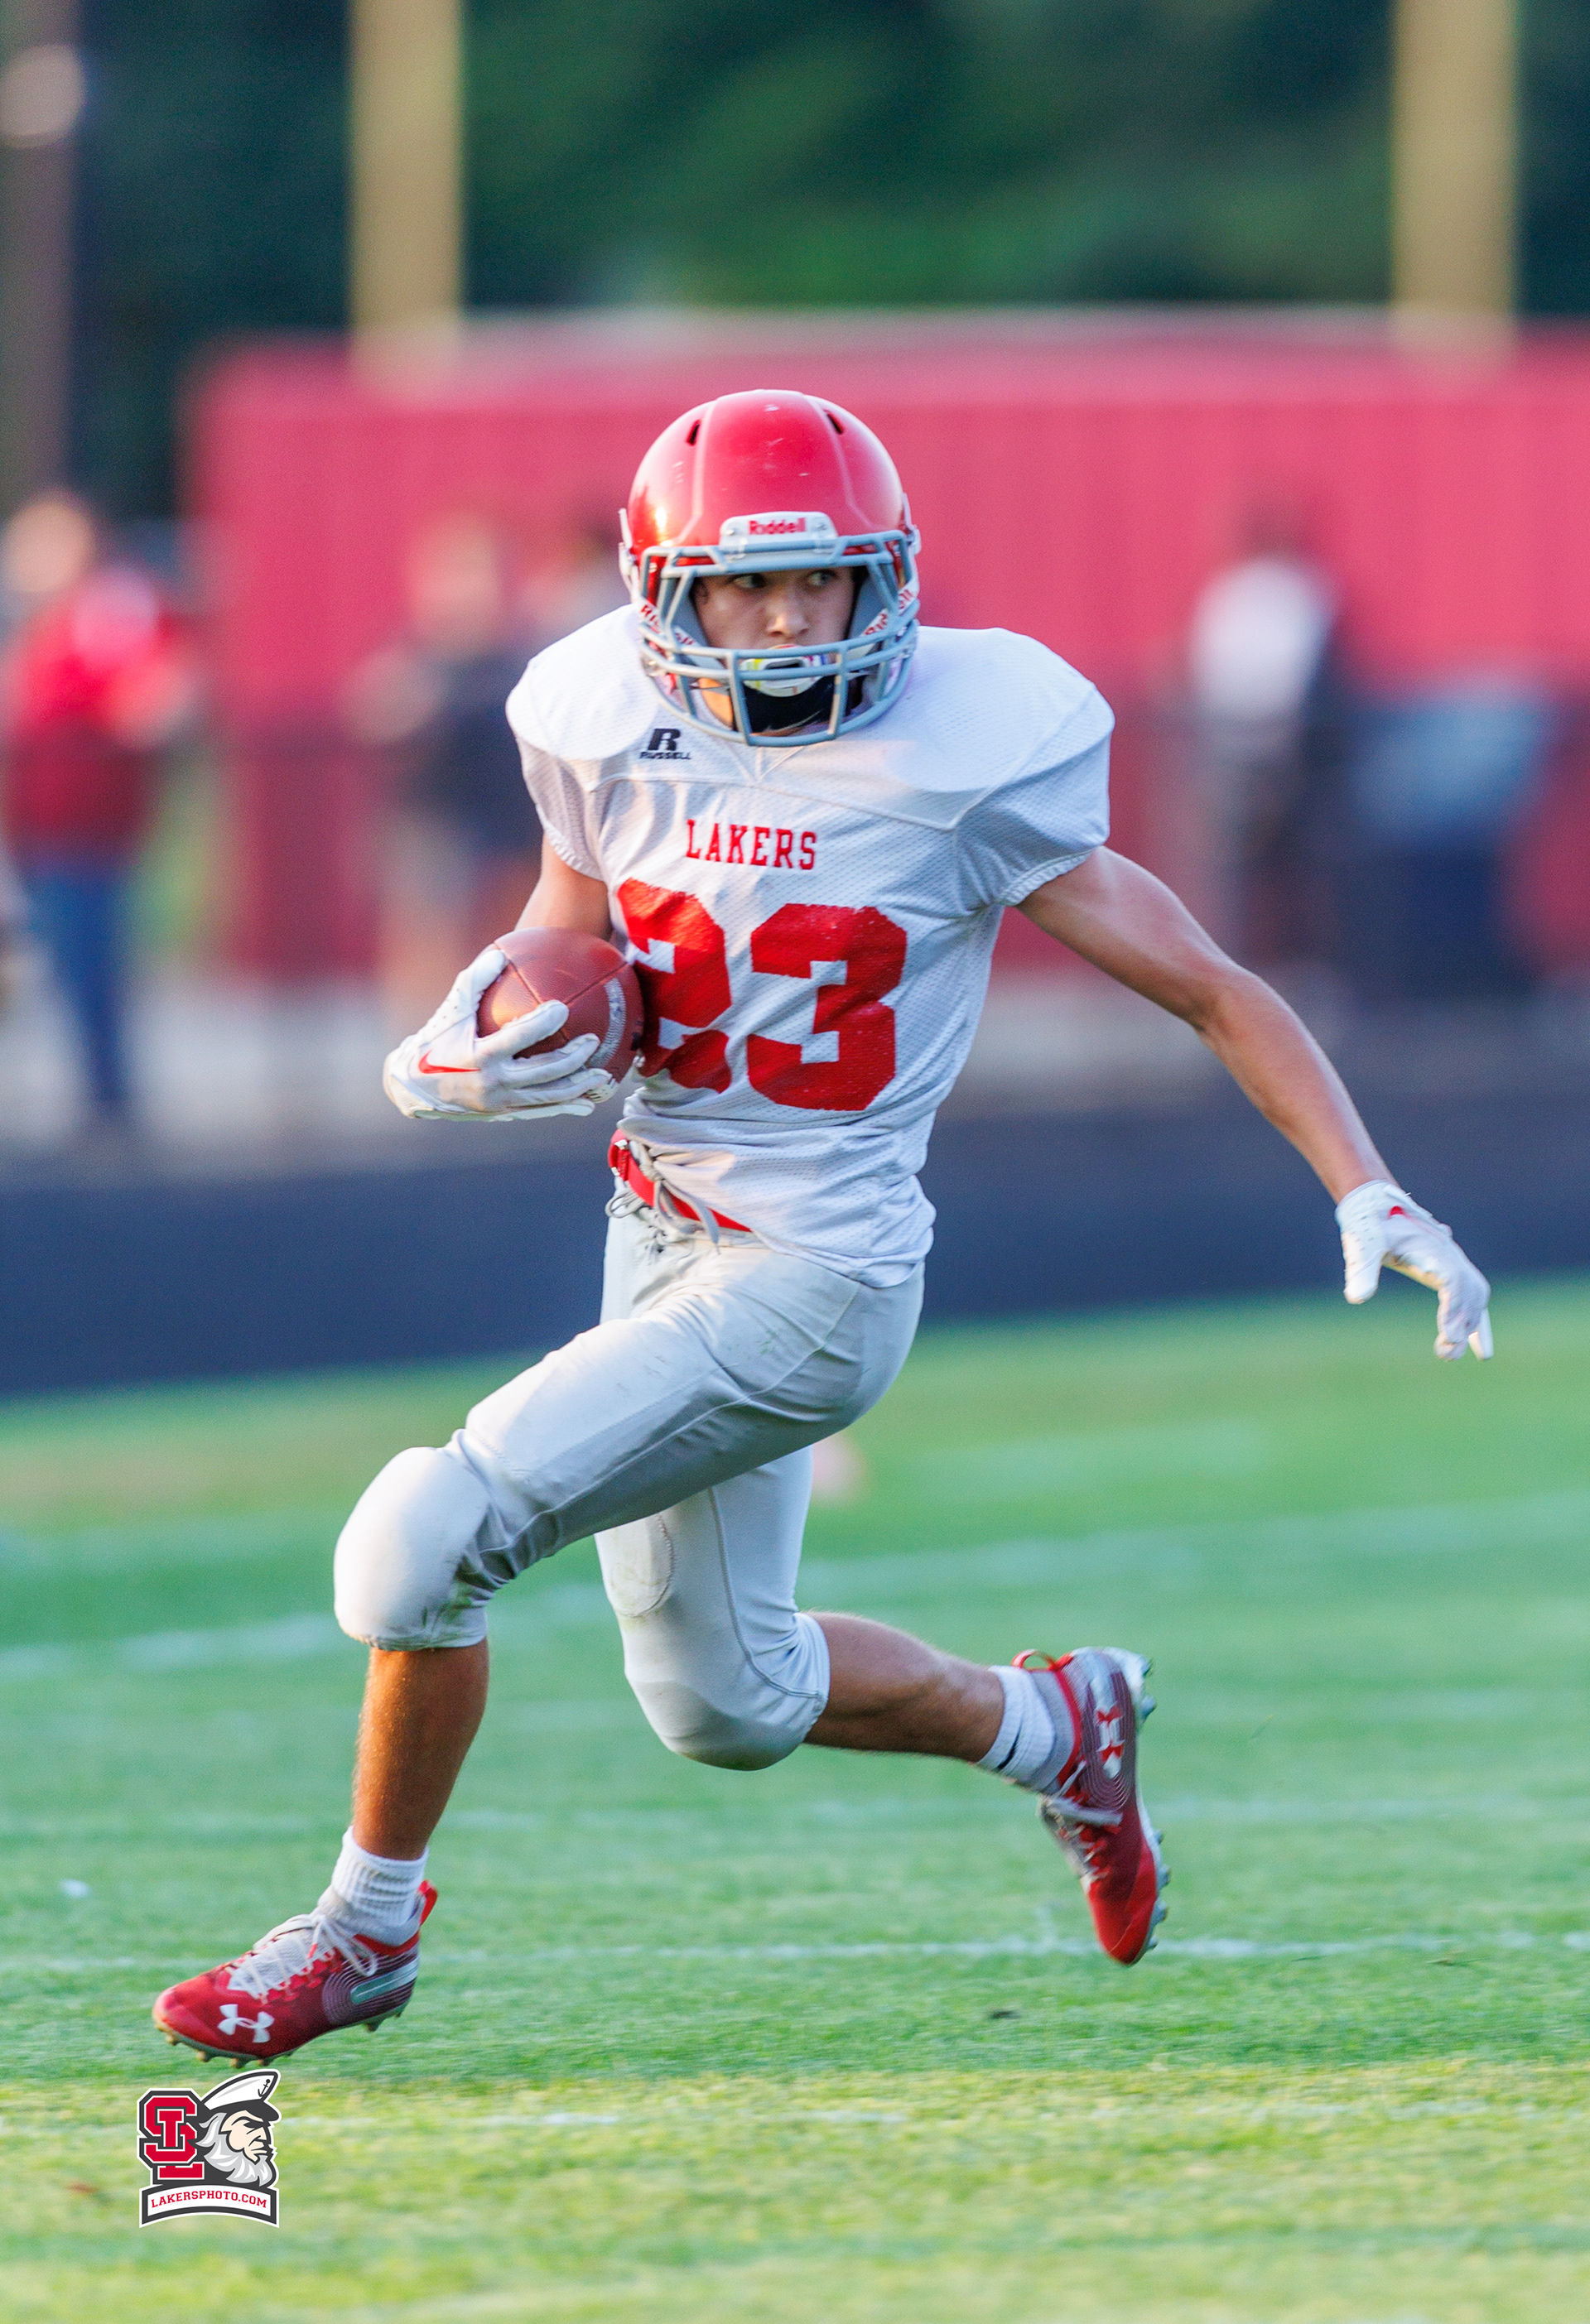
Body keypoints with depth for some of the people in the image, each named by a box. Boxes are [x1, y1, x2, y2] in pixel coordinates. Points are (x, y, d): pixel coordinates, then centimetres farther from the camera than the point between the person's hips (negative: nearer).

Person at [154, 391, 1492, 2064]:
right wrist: (488, 1043, -14)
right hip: (658, 1238, 7)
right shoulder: (616, 737, -3)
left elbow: (1211, 989, -12)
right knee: (722, 1704, 20)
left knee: (429, 1533, -17)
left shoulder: (961, 775, -17)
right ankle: (1053, 1726, 46)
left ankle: (368, 1923, 4)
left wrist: (1370, 1196, -22)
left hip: (813, 1281, -7)